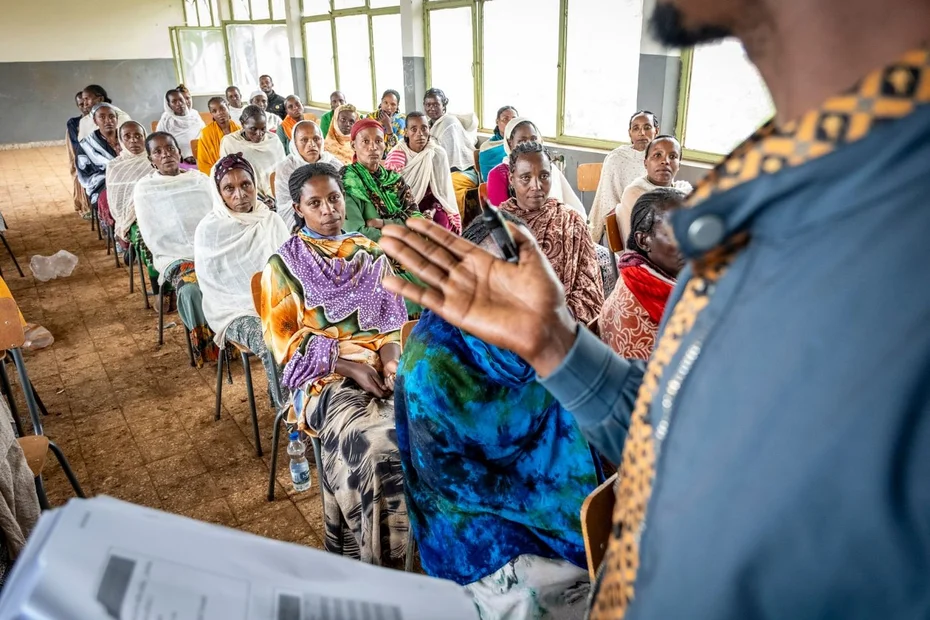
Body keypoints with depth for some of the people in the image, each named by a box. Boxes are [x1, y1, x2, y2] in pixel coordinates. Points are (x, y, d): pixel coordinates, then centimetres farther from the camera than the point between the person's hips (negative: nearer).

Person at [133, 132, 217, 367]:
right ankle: (209, 347, -15)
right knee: (191, 289, -34)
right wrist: (192, 254, -14)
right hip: (175, 256, -3)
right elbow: (154, 240, -3)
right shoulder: (144, 189, 3)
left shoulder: (200, 178, 12)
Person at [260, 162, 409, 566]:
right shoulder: (284, 264, 4)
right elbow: (283, 340, -1)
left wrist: (390, 362, -9)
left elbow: (388, 319, 12)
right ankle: (377, 555, -12)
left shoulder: (370, 254, 14)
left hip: (379, 367, 3)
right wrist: (350, 366, -13)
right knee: (371, 441, -32)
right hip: (322, 375, -3)